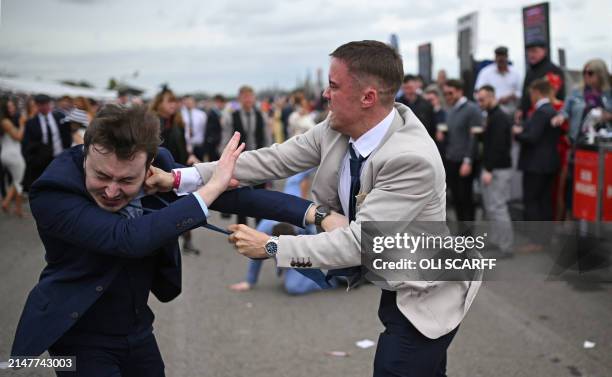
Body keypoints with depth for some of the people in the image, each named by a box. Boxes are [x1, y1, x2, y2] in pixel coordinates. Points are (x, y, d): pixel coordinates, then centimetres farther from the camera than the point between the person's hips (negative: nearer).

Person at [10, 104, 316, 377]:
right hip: (81, 337, -4)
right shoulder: (52, 193, -27)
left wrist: (311, 212, -16)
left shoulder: (159, 169, -13)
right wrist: (212, 186, -33)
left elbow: (229, 192, -9)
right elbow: (128, 239, -38)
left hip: (139, 329, 5)